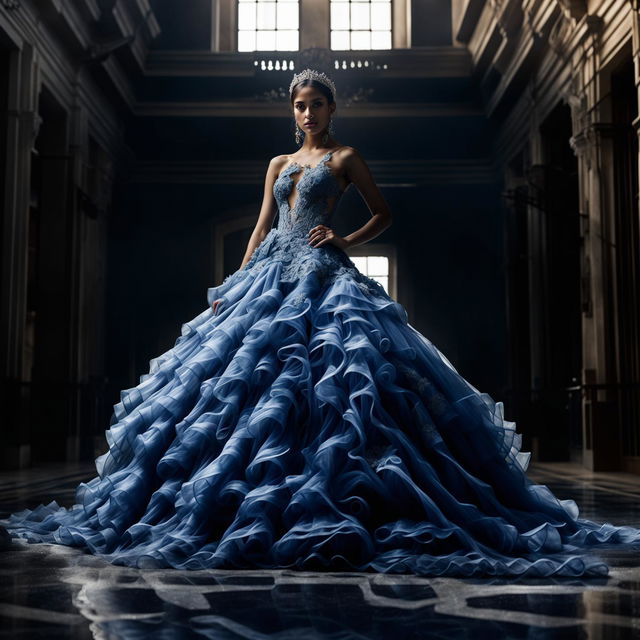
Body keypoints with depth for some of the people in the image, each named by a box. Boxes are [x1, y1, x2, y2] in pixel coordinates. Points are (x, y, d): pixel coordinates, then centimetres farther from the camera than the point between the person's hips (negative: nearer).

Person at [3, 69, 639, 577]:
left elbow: (384, 213, 11)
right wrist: (234, 284, 11)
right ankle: (255, 506, 4)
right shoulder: (278, 164, 21)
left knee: (326, 371, -18)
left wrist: (346, 240, -5)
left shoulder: (345, 156, 9)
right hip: (271, 274, 5)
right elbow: (261, 228, 18)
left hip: (323, 275, -5)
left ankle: (332, 509, -12)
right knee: (243, 370, -4)